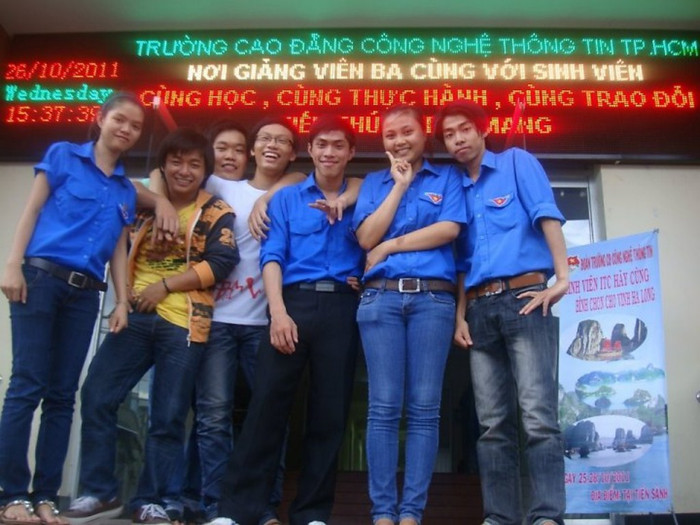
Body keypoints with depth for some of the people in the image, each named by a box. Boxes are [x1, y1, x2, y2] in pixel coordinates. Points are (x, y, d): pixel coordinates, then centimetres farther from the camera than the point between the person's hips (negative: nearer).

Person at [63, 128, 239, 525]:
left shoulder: (216, 212, 3)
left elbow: (222, 262, -9)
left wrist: (165, 285, -14)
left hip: (184, 322, -4)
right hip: (135, 316, 4)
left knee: (168, 418, 2)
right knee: (97, 397, -3)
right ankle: (100, 493, 12)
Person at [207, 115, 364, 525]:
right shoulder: (286, 198, 14)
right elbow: (272, 256, 1)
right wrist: (278, 312, -12)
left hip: (342, 309, 1)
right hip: (295, 302, -1)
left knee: (330, 412, 3)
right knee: (267, 404, -6)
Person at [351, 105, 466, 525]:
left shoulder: (447, 177, 14)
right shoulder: (374, 182, 18)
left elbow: (450, 229, -3)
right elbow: (367, 238, 3)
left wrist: (391, 245, -1)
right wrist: (399, 185, 3)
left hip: (433, 298, -1)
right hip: (381, 298, 1)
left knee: (425, 408, -2)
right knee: (384, 407, -3)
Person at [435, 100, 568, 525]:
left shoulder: (517, 163, 9)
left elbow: (547, 216, -4)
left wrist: (562, 278, -15)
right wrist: (460, 315, 6)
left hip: (524, 297, -5)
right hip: (480, 309, 5)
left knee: (537, 414, -12)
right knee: (493, 423, 5)